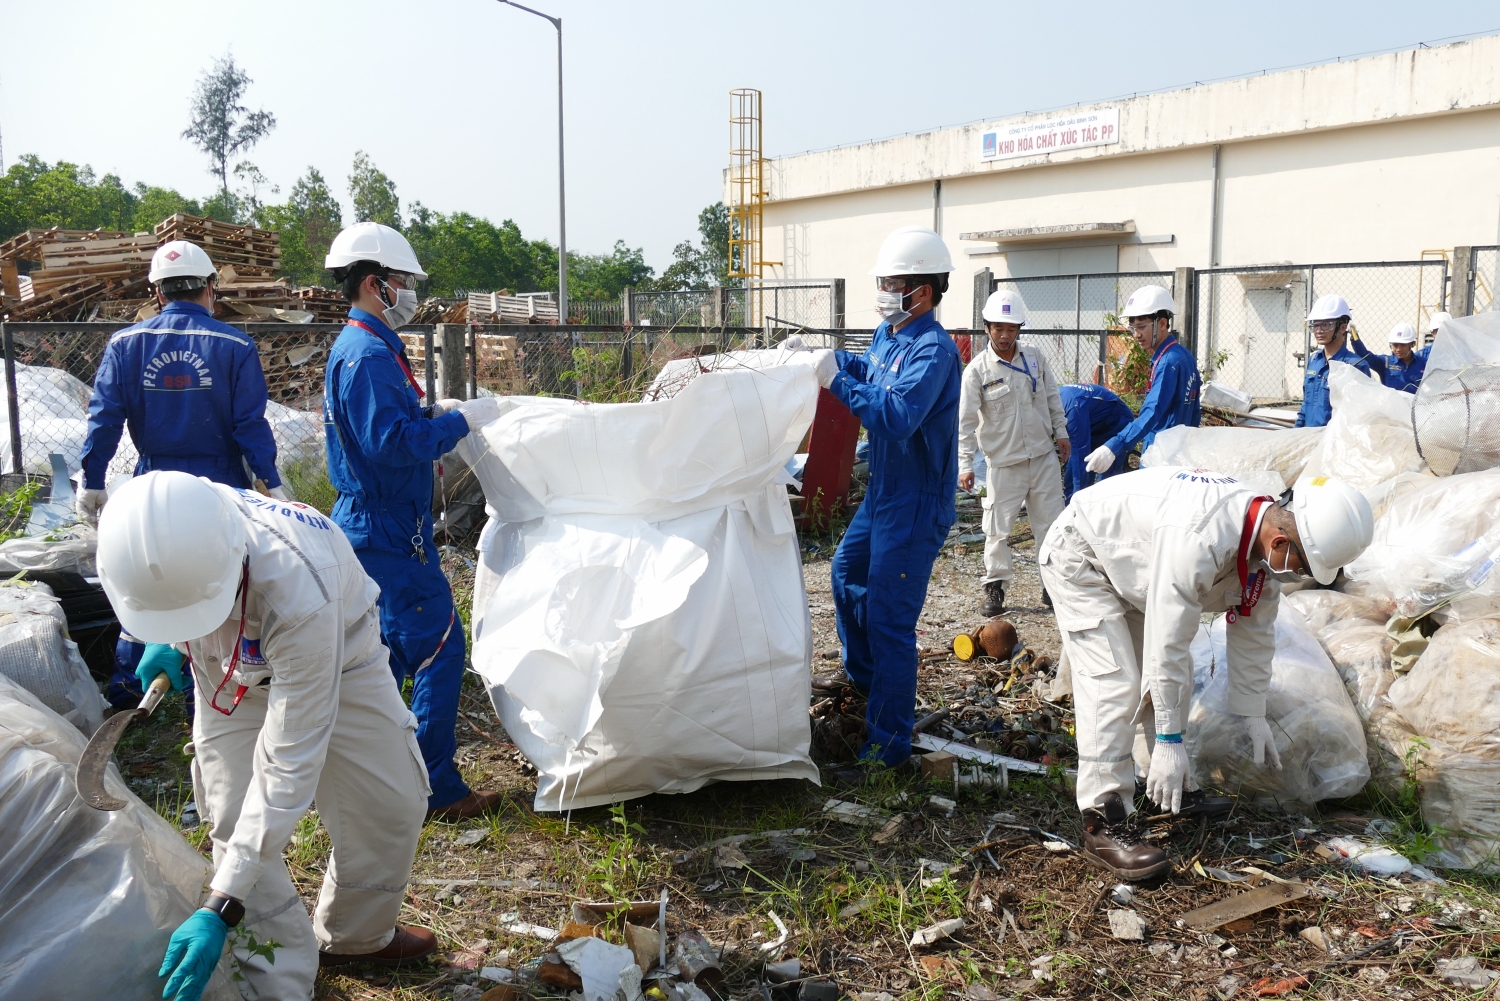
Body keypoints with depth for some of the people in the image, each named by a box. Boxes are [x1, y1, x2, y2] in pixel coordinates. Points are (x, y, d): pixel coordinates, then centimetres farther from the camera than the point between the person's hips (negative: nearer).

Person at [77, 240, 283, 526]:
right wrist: (273, 486, -7)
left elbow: (103, 419, -2)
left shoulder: (125, 344, 0)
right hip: (221, 482, -2)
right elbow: (251, 424, -10)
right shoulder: (235, 346, -7)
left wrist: (92, 484, 4)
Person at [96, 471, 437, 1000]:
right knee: (234, 821, -6)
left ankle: (356, 937, 27)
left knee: (390, 805, 1)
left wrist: (219, 909, -41)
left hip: (334, 655, -3)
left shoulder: (298, 595, -46)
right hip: (229, 668, 3)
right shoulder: (160, 529, -34)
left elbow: (288, 767, -41)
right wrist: (166, 639, -11)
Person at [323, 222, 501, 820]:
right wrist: (460, 421, -20)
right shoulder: (367, 355, -18)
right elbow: (391, 442, -27)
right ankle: (438, 789, -1)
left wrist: (431, 413, 10)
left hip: (373, 526, 11)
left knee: (391, 650, 19)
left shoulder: (361, 347, 16)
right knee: (438, 648, -7)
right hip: (388, 531, -11)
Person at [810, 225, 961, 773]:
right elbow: (869, 369, 27)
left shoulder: (933, 349, -22)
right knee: (847, 572, 27)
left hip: (915, 504, -10)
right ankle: (865, 678, 49)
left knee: (889, 619, -7)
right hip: (883, 491, 10)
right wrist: (830, 357, 8)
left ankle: (888, 742, 4)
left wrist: (837, 380, -28)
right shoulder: (887, 334, 6)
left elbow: (897, 416, -34)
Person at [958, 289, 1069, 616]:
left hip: (1043, 457, 4)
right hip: (1004, 463, -3)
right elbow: (966, 421, -11)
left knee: (1051, 523, 9)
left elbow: (1052, 398, 16)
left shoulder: (1035, 359, 3)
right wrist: (965, 464, -14)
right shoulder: (977, 370, -9)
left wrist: (1060, 432, 15)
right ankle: (995, 587, 16)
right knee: (999, 528, 2)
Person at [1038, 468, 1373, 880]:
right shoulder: (1199, 540, -41)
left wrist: (1254, 714, 7)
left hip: (1133, 564, 9)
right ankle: (1102, 824, -16)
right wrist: (1169, 740, -30)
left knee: (1175, 678, 9)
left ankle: (1174, 783, 26)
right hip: (1079, 558, -9)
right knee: (1114, 683, -19)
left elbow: (1254, 633, 2)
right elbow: (1167, 644, -36)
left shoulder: (1268, 546, -11)